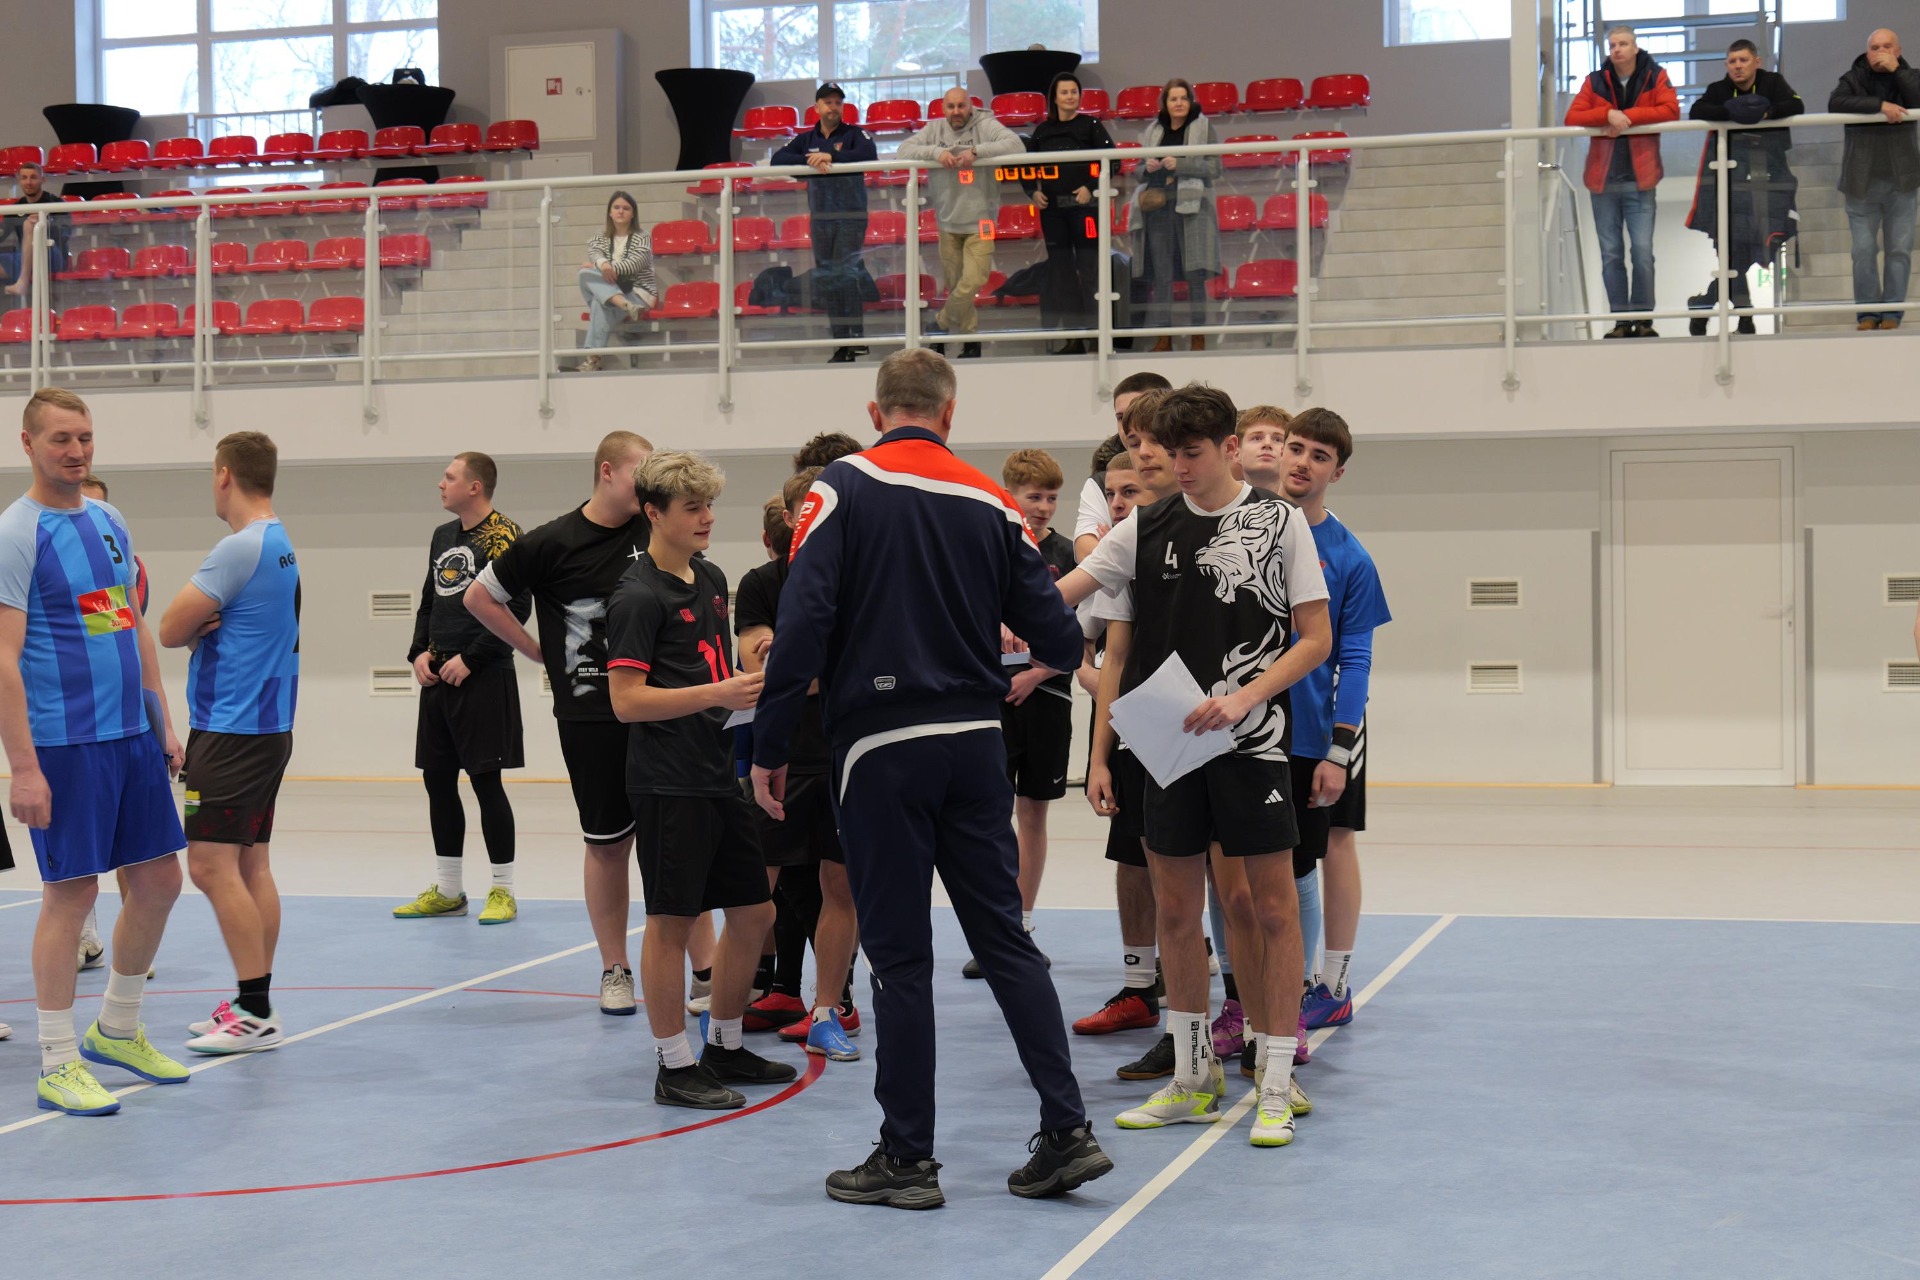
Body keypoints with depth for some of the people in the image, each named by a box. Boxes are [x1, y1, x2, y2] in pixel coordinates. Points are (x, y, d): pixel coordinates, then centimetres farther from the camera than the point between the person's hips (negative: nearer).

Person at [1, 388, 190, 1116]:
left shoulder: (110, 522, 13)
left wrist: (163, 722, 16)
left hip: (131, 735, 7)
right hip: (64, 742, -7)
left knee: (158, 880, 10)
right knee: (71, 892, -3)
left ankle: (117, 1030, 28)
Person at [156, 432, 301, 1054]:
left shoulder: (240, 548, -17)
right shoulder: (281, 544, 13)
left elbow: (169, 630, -13)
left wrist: (194, 622, 6)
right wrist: (208, 619, -6)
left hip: (231, 732, -10)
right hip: (267, 726, 10)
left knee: (211, 865, -8)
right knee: (250, 866, 11)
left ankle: (256, 1011, -8)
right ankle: (253, 1004, 16)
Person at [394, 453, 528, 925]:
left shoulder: (503, 536, -10)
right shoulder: (442, 536, 15)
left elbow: (516, 609, -16)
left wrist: (469, 659, -17)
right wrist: (419, 653, 5)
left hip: (483, 678, -8)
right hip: (438, 677, 8)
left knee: (485, 780, -5)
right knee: (437, 779, 10)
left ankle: (503, 891, 5)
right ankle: (447, 890, 19)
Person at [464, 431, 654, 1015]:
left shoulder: (653, 532, 3)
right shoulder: (552, 543, -6)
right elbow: (479, 597, 5)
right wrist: (539, 651, 3)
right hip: (590, 718, -2)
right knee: (607, 842, 6)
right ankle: (615, 971, 19)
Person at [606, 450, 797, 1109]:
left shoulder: (711, 578, 14)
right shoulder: (638, 596, -12)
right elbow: (627, 701, -18)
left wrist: (749, 687, 10)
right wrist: (717, 694, -21)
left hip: (719, 775, 9)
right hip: (667, 782, -9)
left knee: (752, 911, 12)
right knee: (671, 920, -1)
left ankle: (724, 1047, 26)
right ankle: (675, 1067, 8)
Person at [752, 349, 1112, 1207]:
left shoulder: (843, 489, -5)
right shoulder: (991, 504, 5)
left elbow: (802, 623, -13)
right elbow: (1057, 639, 4)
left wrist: (769, 749, -6)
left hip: (881, 745, -3)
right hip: (975, 742, 3)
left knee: (900, 955, 3)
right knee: (1004, 937, 11)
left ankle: (907, 1158, 11)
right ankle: (1067, 1130, 10)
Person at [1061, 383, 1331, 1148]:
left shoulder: (1278, 523, 0)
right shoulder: (1144, 531, 7)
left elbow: (1316, 638, -2)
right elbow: (1056, 596, 1)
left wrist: (1242, 698, -15)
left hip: (1251, 741, -3)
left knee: (1271, 909, 0)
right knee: (1176, 911, 8)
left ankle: (1278, 1083, 8)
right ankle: (1192, 1077, 21)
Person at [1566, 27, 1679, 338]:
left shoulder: (1655, 77, 3)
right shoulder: (1595, 82, 8)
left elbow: (1671, 110, -12)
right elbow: (1572, 118, -4)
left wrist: (1628, 117, -16)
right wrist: (1608, 115, -19)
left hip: (1639, 183, -2)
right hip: (1603, 182, 2)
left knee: (1643, 252, -9)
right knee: (1611, 255, 3)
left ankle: (1643, 319, 1)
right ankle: (1621, 321, 8)